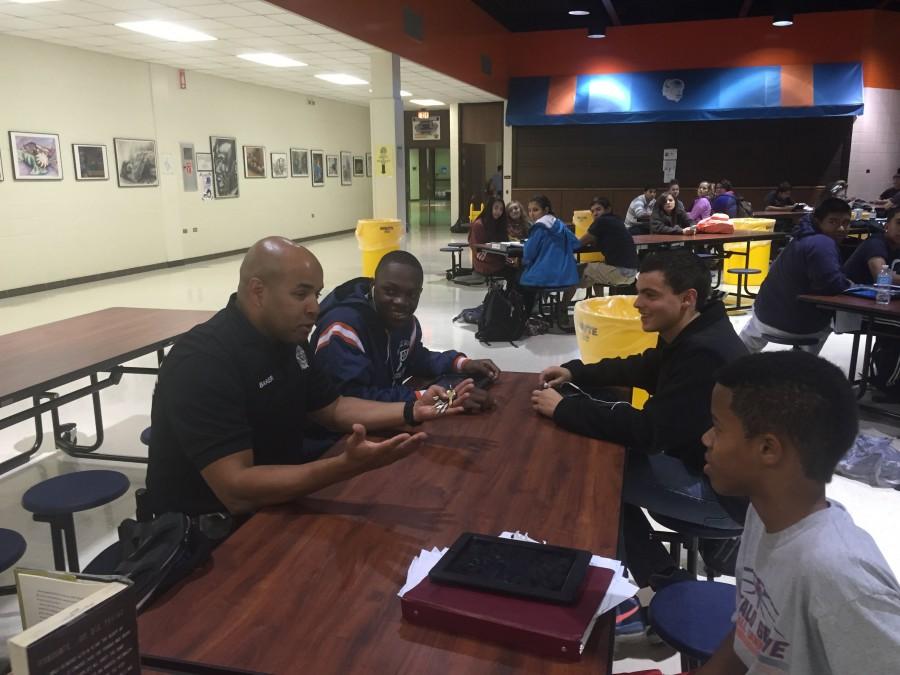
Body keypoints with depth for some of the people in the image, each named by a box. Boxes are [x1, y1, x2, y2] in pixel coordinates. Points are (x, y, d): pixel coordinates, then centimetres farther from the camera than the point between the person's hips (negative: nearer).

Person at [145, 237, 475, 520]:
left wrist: (411, 411, -4)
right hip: (208, 531, -8)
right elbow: (237, 491, -31)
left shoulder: (288, 339, 1)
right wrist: (345, 466, -41)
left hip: (275, 500, 8)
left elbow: (333, 408, 10)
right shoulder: (202, 362, -26)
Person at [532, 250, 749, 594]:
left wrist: (563, 408, -22)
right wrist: (575, 372, 4)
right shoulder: (689, 335, 1)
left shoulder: (704, 355, -29)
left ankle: (668, 584, 8)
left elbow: (648, 431, -29)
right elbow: (641, 369, 17)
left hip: (722, 490, -9)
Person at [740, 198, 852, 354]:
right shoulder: (823, 244, -24)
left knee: (743, 348, 37)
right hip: (801, 325, -7)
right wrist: (849, 285, -14)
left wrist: (844, 283, 4)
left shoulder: (804, 237, 7)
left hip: (766, 315, 7)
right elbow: (833, 285, -34)